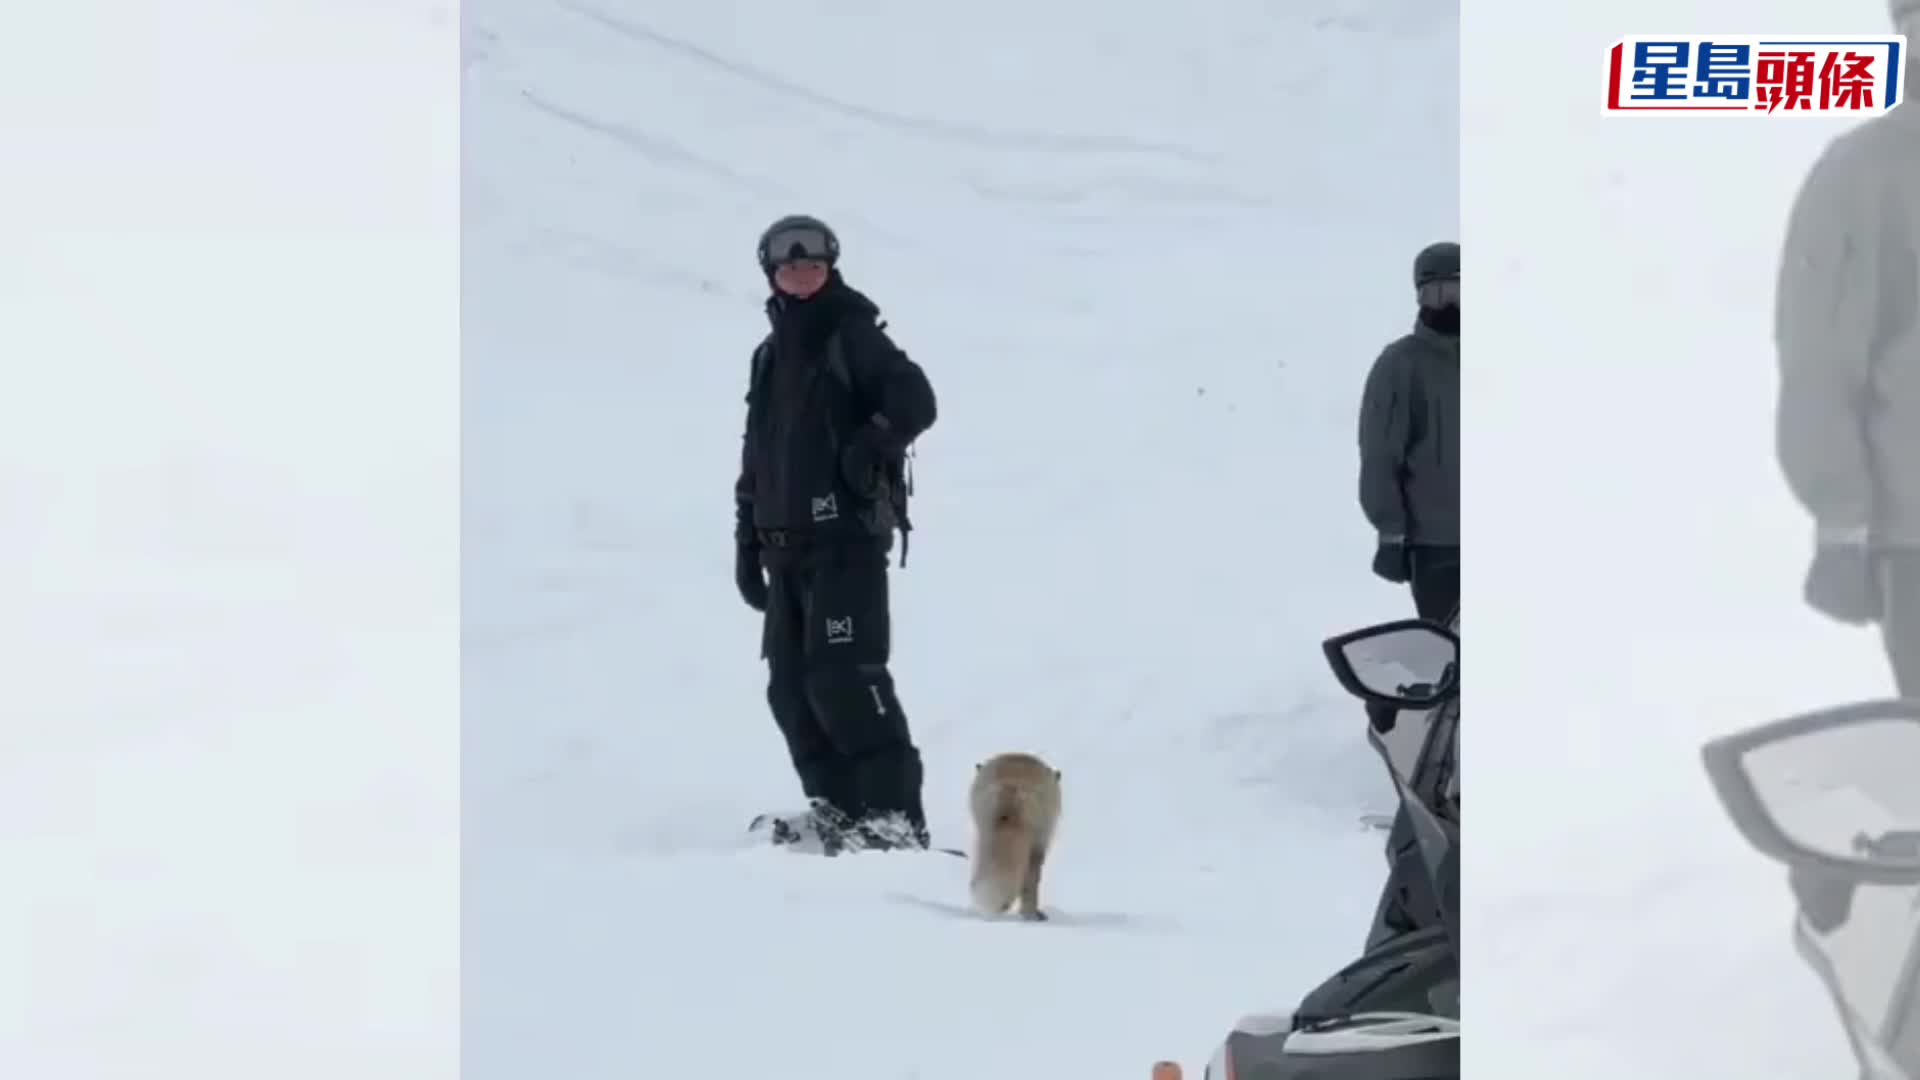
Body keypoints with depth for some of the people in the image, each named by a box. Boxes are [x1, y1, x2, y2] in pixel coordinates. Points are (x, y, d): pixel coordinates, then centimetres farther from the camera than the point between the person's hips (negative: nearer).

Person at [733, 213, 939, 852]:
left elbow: (915, 400, -13)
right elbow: (755, 459, 25)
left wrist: (871, 444, -23)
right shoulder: (770, 358, 21)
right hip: (788, 546, 8)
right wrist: (747, 542, 21)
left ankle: (895, 814, -17)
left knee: (844, 678, -17)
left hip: (847, 540, -8)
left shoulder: (854, 338, -1)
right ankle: (836, 809, 10)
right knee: (791, 685, 5)